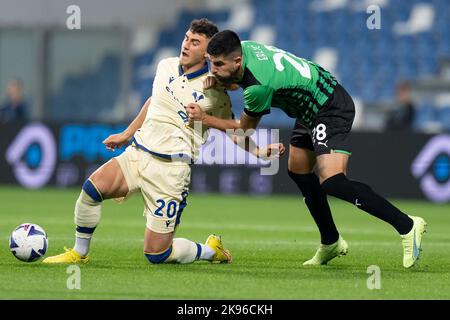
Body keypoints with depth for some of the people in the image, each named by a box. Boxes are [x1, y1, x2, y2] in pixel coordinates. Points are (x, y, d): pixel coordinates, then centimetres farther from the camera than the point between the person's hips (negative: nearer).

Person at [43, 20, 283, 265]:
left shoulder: (214, 92, -5)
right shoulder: (166, 67, 8)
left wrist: (257, 151, -8)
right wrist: (126, 134, 32)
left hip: (170, 168, -5)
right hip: (138, 153, 5)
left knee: (156, 255, -7)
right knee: (92, 187, -24)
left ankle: (211, 250, 22)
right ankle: (79, 253, -4)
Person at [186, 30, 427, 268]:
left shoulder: (258, 86, -30)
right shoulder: (241, 48, -6)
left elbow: (244, 129, -11)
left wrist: (204, 119, -6)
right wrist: (220, 81, 0)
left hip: (331, 110, -11)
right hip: (311, 110, 11)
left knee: (331, 182, -23)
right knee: (299, 172, 17)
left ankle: (407, 226, -17)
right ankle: (331, 244, 30)